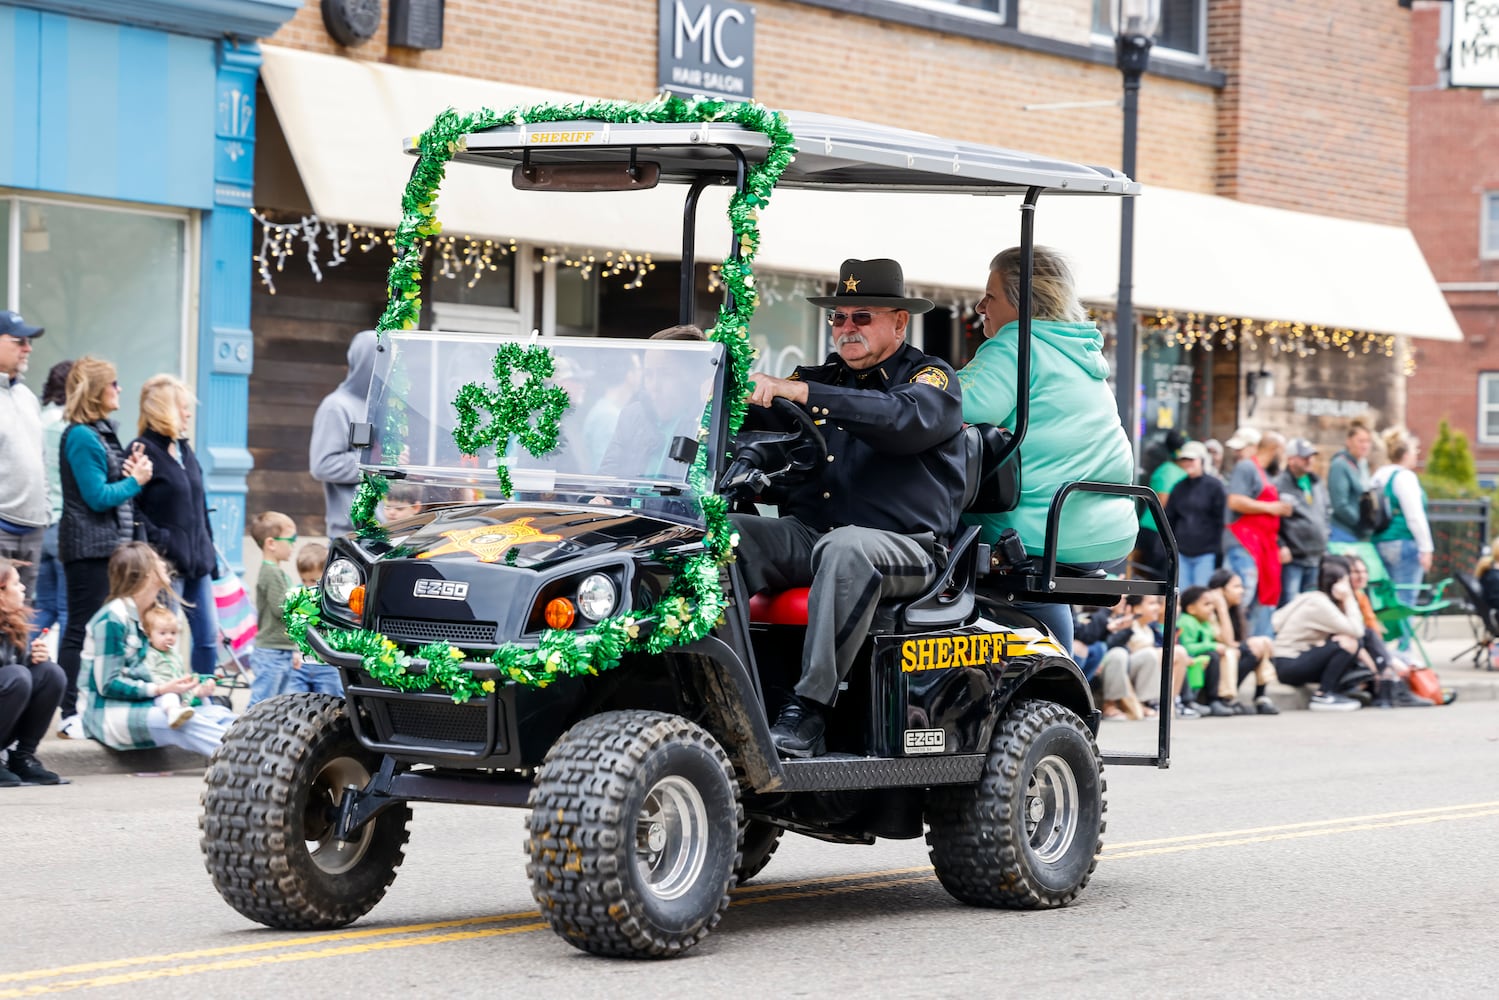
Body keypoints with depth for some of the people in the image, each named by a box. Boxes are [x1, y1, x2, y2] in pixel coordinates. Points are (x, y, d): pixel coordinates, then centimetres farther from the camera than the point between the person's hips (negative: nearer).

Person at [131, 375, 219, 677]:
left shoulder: (184, 450, 16)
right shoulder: (142, 451, -10)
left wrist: (208, 551, 17)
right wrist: (159, 541, -21)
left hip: (197, 562, 8)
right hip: (167, 562, -8)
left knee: (209, 636, 8)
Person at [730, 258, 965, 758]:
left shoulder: (933, 379, 6)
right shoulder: (818, 377, 23)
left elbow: (905, 419, -18)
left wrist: (803, 394, -27)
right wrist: (755, 390, -8)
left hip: (902, 546, -5)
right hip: (807, 535, 5)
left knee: (844, 547, -40)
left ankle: (808, 709, -40)